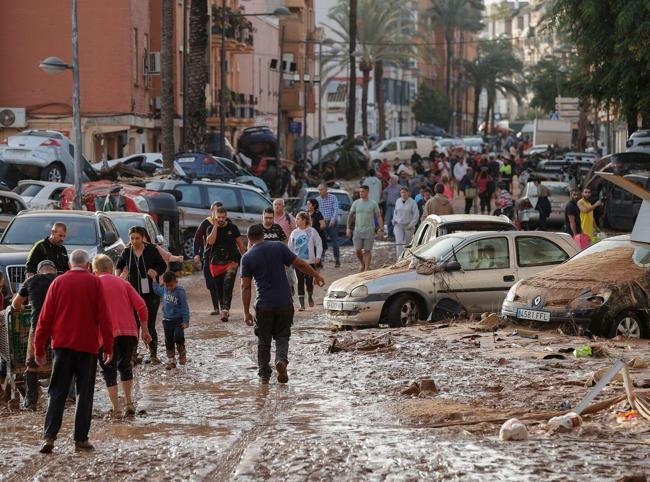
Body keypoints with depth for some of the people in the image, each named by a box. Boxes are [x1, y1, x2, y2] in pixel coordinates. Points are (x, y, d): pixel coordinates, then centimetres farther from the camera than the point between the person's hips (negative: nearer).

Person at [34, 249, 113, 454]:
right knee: (85, 393, 6)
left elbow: (45, 317, 3)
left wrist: (39, 348, 8)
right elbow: (103, 317, -3)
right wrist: (108, 346, 2)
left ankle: (49, 435, -9)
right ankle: (81, 439, 3)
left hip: (62, 345, 1)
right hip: (88, 345, -1)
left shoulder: (58, 282, 3)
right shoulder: (94, 283, 0)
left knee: (57, 392, 4)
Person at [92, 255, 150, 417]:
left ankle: (116, 409, -2)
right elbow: (141, 306, 6)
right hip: (129, 331, 3)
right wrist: (145, 330, 13)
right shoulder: (122, 283, 14)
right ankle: (128, 403, 16)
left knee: (109, 371, 5)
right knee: (125, 366, 22)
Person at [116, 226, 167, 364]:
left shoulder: (151, 250, -3)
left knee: (150, 325, 0)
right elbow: (119, 266, 19)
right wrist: (118, 276, -1)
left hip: (150, 292, -2)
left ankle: (153, 355, 11)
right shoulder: (127, 252, 3)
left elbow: (163, 265, 4)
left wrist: (156, 272, -17)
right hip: (133, 293, 2)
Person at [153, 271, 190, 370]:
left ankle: (182, 354, 4)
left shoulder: (180, 291, -14)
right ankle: (171, 360, 19)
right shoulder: (164, 290, 2)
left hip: (178, 320, -5)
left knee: (178, 336, -21)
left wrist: (186, 321, -15)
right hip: (167, 320, 5)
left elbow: (185, 307, -13)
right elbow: (157, 289, 27)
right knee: (169, 341, 8)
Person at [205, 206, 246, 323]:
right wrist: (215, 226, -15)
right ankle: (223, 309, 23)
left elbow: (240, 244, 10)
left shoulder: (233, 228, 3)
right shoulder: (211, 229, 4)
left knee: (228, 286, -17)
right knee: (219, 289, 8)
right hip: (216, 263, 2)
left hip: (231, 262, -2)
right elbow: (210, 241, -15)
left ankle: (225, 310, -26)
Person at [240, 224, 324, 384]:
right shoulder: (278, 247, -3)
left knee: (263, 341, 14)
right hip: (284, 303, 1)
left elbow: (246, 287, -5)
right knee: (282, 336, 13)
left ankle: (264, 374, 15)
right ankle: (281, 359, -13)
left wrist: (246, 312, -1)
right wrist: (316, 275, 15)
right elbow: (300, 264, -1)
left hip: (264, 305, -1)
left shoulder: (247, 258, -4)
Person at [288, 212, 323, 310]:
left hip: (310, 261, -2)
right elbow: (290, 247, 11)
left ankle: (310, 297, 28)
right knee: (300, 283, -1)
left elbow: (318, 244, -1)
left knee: (309, 281, -2)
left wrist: (318, 256, -12)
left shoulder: (312, 231, -4)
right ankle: (301, 304, 3)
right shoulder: (294, 233, 5)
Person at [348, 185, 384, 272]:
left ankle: (367, 269, 4)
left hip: (369, 230, -2)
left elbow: (379, 216, -2)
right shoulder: (356, 203, 5)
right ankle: (363, 265, 21)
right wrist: (348, 228, 3)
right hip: (358, 230, 2)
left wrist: (381, 228, -12)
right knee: (357, 250, -2)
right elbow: (350, 216, 10)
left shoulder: (373, 204, -1)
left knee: (367, 251, -2)